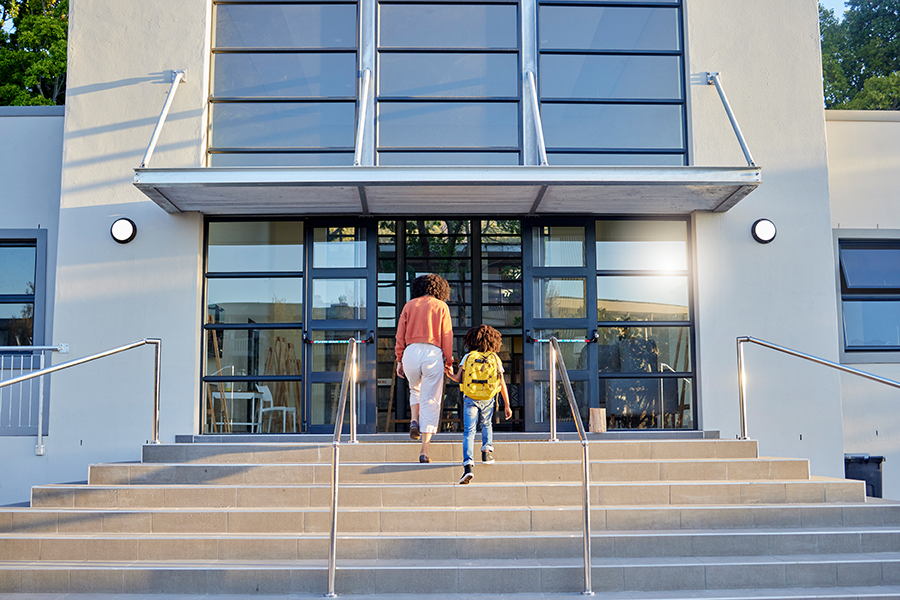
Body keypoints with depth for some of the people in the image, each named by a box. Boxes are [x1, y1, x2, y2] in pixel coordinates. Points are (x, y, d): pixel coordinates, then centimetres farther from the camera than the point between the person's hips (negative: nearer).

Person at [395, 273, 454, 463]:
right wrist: (448, 363, 6)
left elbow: (400, 334, 8)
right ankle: (424, 451, -3)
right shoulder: (441, 306, 8)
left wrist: (399, 359, 10)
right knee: (430, 402, 2)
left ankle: (414, 421, 7)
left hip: (411, 352, 2)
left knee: (415, 389, 31)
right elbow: (447, 336, 3)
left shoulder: (409, 305, 13)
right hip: (433, 354, -2)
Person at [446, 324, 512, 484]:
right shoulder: (495, 358, 8)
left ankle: (468, 465, -20)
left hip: (470, 399, -1)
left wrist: (450, 375, 23)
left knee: (469, 431, -5)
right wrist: (507, 405, 10)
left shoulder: (467, 357, 6)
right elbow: (502, 384, 5)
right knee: (486, 425, 28)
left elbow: (458, 378, 0)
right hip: (488, 400, 1)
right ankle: (487, 450, 8)